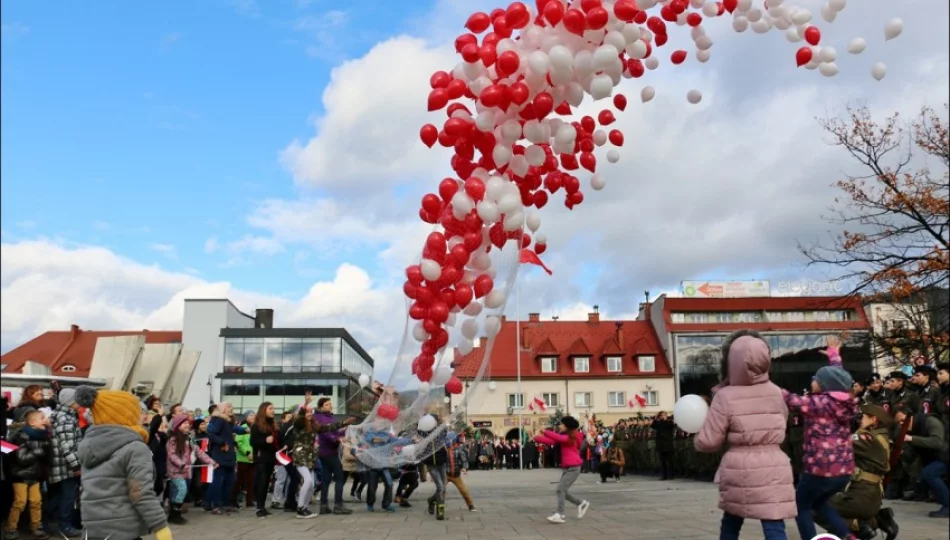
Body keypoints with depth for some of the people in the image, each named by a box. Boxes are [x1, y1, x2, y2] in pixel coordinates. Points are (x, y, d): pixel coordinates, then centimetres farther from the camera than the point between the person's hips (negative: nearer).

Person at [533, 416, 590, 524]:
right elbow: (551, 441, 0)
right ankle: (582, 504, 27)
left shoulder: (571, 438, -12)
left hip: (573, 468, -9)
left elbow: (556, 437, -24)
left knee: (561, 489, -16)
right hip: (566, 468, 9)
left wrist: (545, 432, -11)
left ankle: (559, 515, -17)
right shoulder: (563, 438, 13)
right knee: (563, 491, 10)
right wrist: (537, 438, -12)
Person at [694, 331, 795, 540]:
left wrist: (696, 439, 15)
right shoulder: (776, 393, 4)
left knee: (730, 523, 20)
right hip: (773, 469, 2)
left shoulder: (725, 397, -8)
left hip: (740, 470, -1)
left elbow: (708, 442, -6)